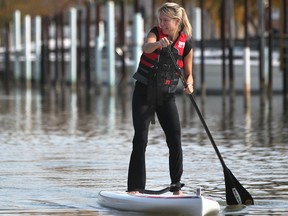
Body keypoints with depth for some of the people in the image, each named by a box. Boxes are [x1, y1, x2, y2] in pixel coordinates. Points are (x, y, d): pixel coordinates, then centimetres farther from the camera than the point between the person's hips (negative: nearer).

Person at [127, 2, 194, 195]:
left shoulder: (186, 45, -2)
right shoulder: (156, 33, -7)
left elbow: (188, 74, 6)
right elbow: (146, 47, -30)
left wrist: (189, 84, -17)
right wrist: (159, 44, -53)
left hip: (166, 97, 2)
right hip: (144, 93, -2)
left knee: (175, 141, -5)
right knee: (140, 140, -8)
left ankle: (176, 187, 5)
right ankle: (135, 188, -7)